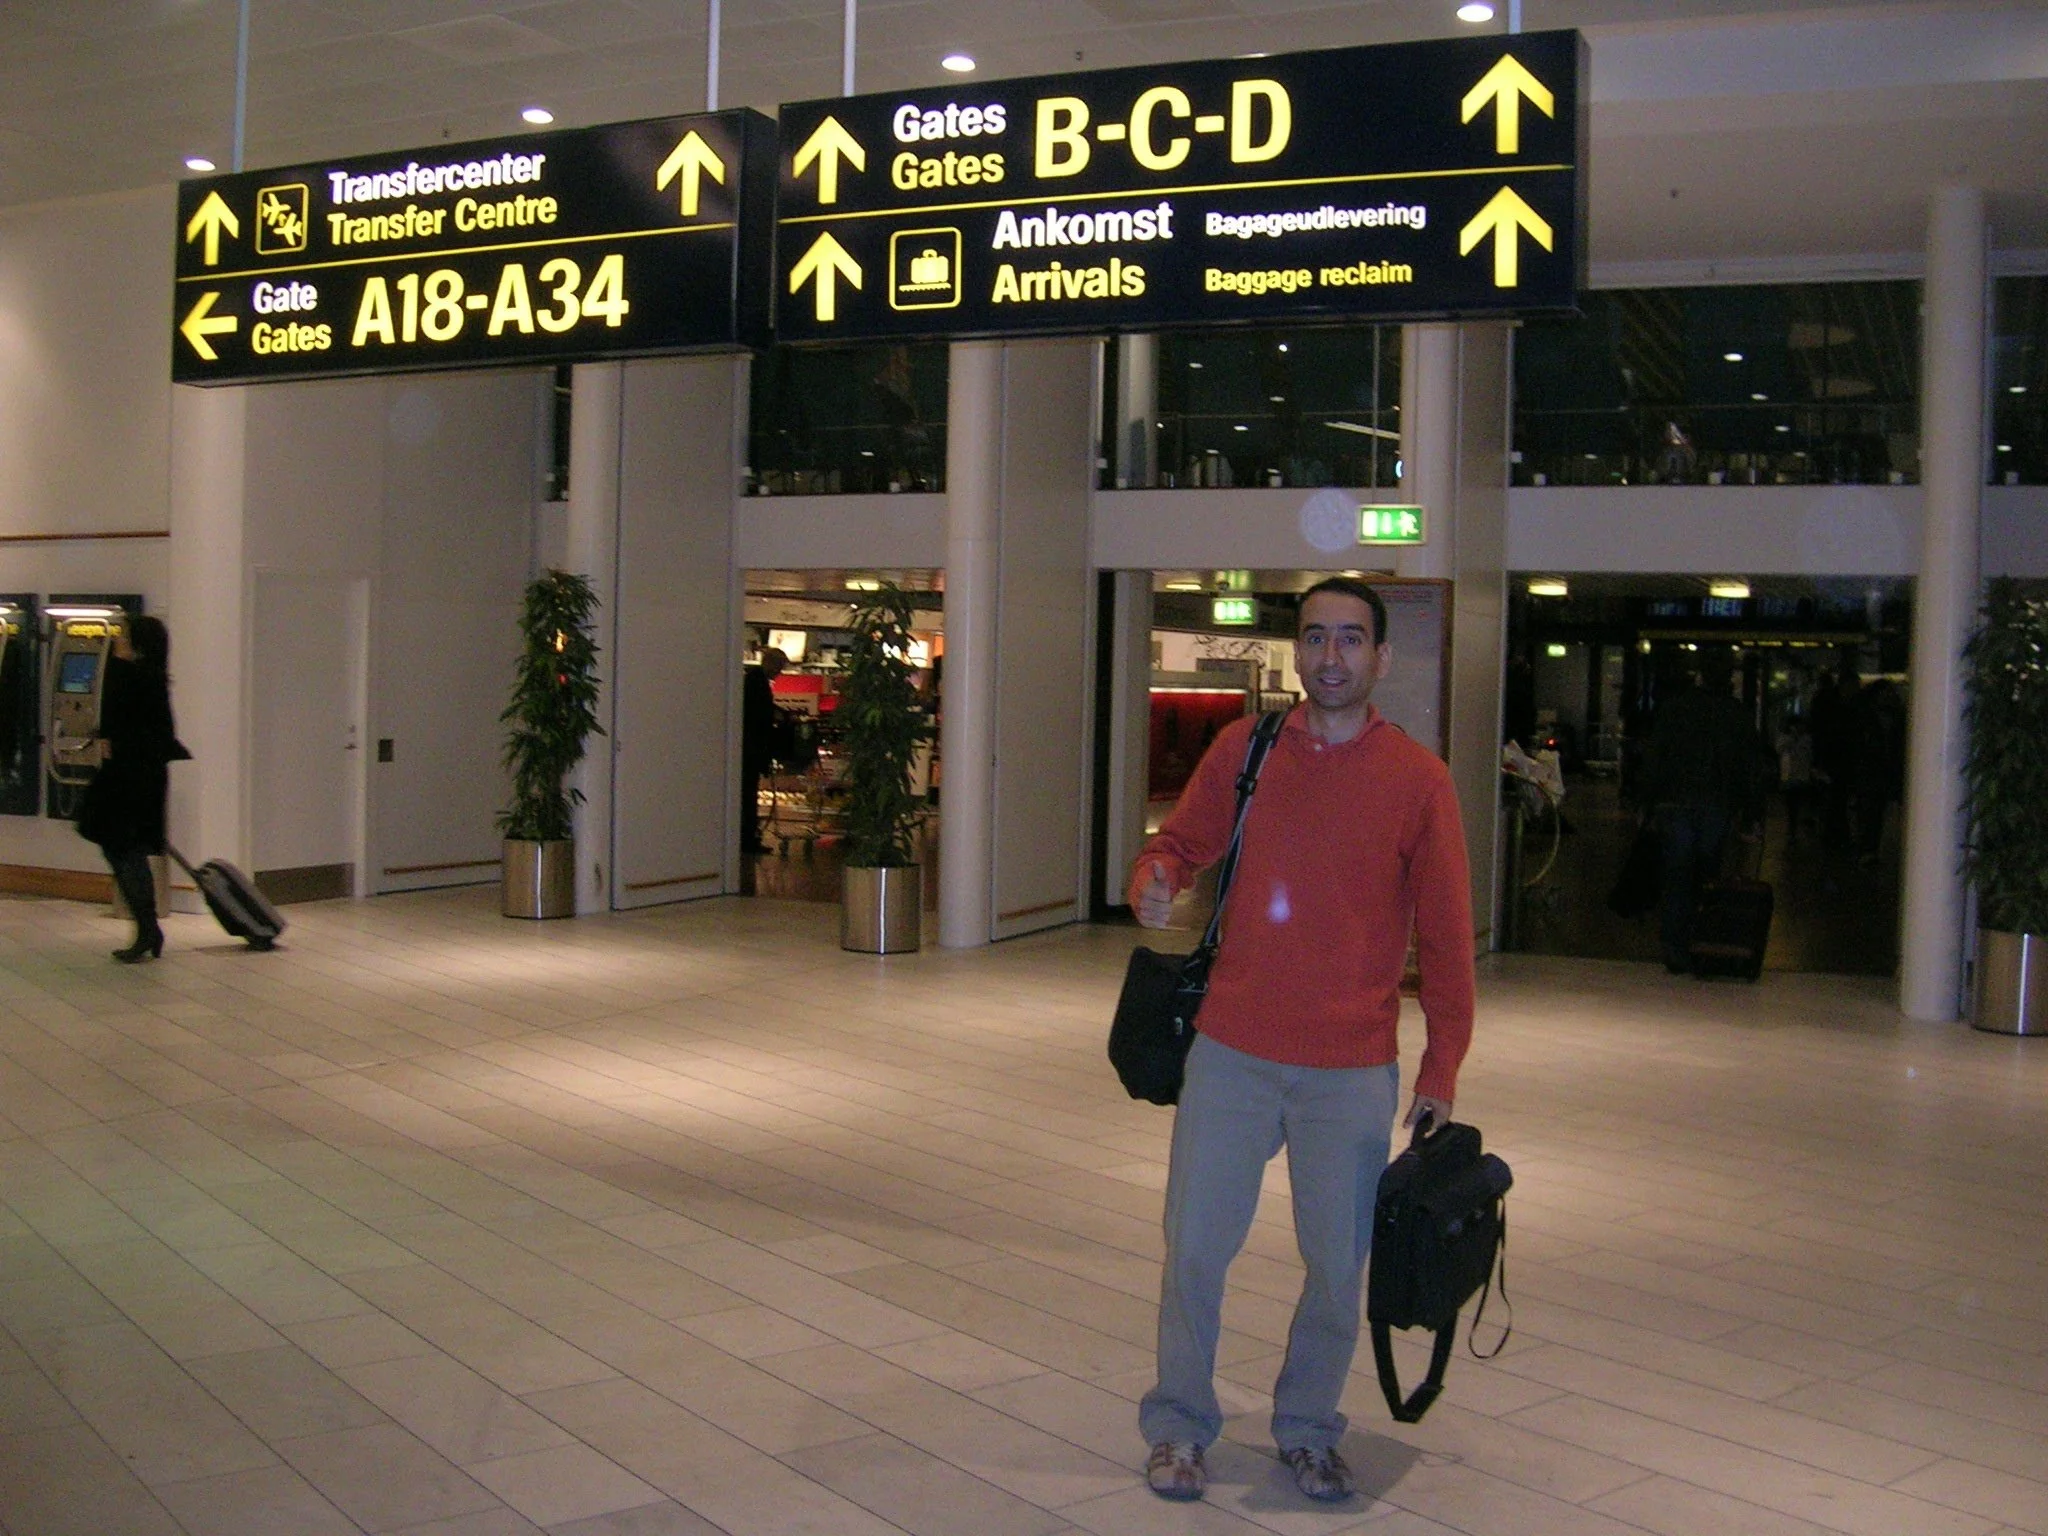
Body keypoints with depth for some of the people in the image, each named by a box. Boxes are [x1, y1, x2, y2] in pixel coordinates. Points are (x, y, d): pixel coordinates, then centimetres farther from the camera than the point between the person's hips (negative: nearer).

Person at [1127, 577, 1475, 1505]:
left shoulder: (1417, 778, -3)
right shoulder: (1242, 750, 3)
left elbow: (1445, 937, 0)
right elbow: (1179, 843, 14)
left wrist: (1441, 1072, -2)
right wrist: (1152, 883, -11)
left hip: (1353, 1073, -1)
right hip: (1232, 1054, 1)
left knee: (1339, 1264, 8)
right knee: (1194, 1248, 4)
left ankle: (1307, 1429, 30)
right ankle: (1179, 1426, 24)